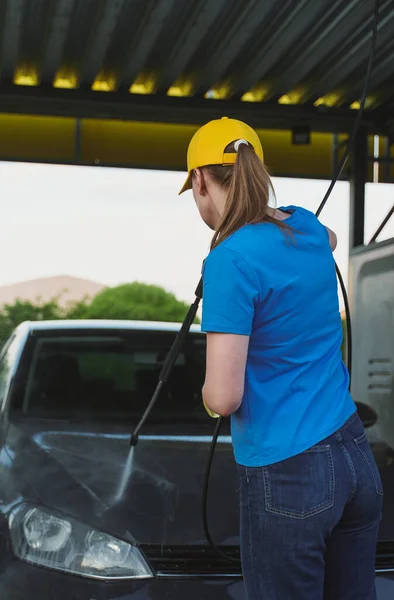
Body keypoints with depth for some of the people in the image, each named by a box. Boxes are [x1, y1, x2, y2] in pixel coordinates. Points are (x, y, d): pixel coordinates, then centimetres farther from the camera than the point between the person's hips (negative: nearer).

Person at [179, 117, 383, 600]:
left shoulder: (232, 259, -16)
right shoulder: (304, 227, 6)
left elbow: (223, 398, -19)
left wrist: (207, 394, 3)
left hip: (286, 476, -7)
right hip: (357, 459, 7)